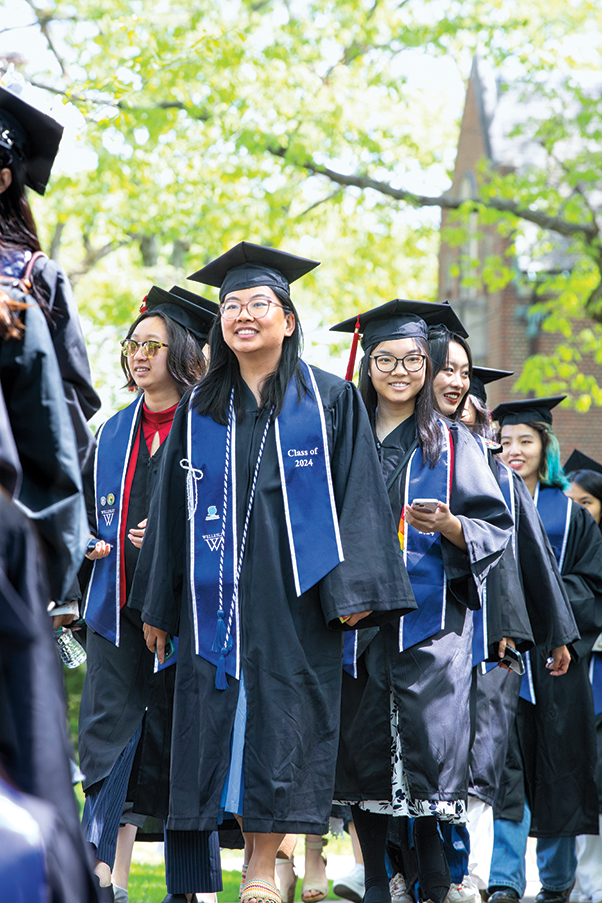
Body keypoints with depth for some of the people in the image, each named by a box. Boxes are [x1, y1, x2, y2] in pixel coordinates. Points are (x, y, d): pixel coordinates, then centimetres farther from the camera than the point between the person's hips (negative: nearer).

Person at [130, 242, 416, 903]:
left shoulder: (330, 400, 5)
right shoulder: (200, 411, 13)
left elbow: (356, 495, -1)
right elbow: (174, 508, 13)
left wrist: (353, 588, -11)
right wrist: (157, 605, 10)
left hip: (293, 591, -3)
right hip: (218, 594, 3)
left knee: (282, 715, -5)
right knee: (222, 715, -1)